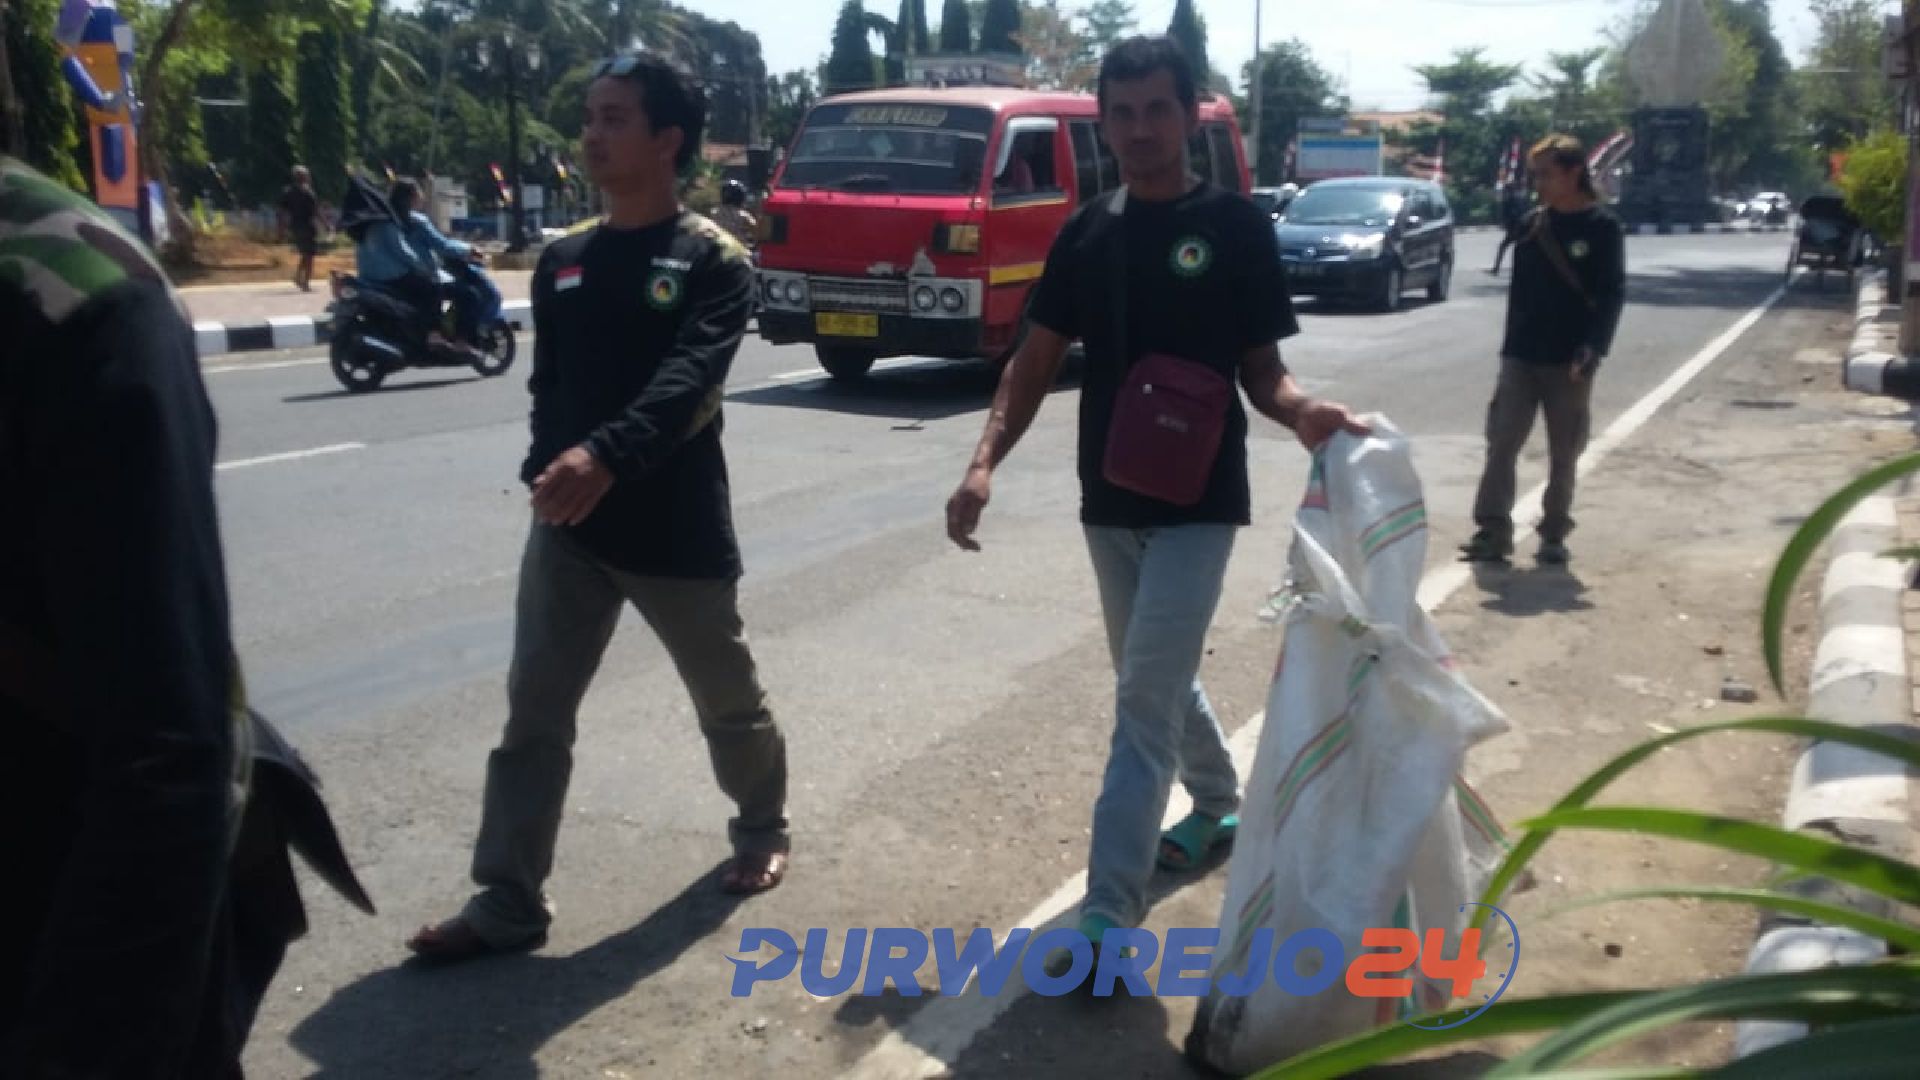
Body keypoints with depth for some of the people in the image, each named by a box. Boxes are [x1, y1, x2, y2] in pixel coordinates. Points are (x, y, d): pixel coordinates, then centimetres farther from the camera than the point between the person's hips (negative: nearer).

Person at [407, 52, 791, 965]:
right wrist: (548, 469, 2)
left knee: (729, 702, 14)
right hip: (567, 526, 4)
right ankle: (509, 901, 9)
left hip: (678, 530, -4)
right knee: (533, 712, 1)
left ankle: (762, 828, 39)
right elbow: (549, 385, 17)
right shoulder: (562, 261, 9)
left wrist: (607, 456, -40)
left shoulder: (713, 260, -8)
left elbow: (686, 380, -25)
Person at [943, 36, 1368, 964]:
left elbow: (1259, 369, -2)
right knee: (1156, 679, 19)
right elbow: (1036, 361, 6)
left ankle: (1108, 914, -7)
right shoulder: (1086, 234, 6)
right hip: (1109, 501, 5)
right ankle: (1220, 807, 44)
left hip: (1198, 503, -5)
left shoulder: (1235, 226, -5)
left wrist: (1301, 412, -24)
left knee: (1145, 697, -9)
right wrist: (986, 459, -9)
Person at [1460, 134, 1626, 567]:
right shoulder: (1533, 224, 9)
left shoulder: (1603, 227, -3)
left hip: (1569, 362, -3)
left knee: (1563, 454, 5)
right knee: (1501, 445, -4)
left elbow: (1612, 295, -7)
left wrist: (1591, 349, -19)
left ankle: (1554, 535, 16)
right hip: (1520, 356, 4)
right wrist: (1510, 345, 8)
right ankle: (1493, 531, -2)